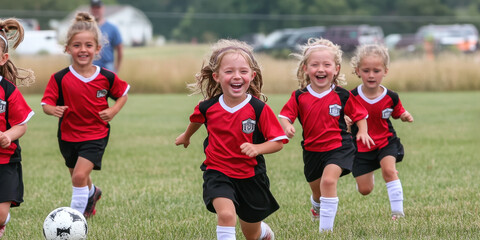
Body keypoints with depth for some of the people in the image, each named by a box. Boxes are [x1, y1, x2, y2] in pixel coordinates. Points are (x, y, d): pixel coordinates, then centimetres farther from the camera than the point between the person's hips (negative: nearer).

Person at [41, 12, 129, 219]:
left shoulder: (107, 78, -9)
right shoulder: (60, 79, -12)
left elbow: (123, 93, 8)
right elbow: (46, 104, -9)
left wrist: (114, 110, -10)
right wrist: (53, 109, -33)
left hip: (96, 135, -3)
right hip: (68, 136, 3)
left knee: (80, 175, -20)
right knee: (77, 177, 22)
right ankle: (92, 193, 57)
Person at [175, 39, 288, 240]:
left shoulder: (259, 109, -16)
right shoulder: (208, 108, -9)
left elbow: (278, 142, -13)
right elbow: (196, 119, 17)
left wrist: (257, 148, -32)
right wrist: (186, 136, 36)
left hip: (250, 176, 0)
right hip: (218, 173, 0)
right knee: (226, 213, -29)